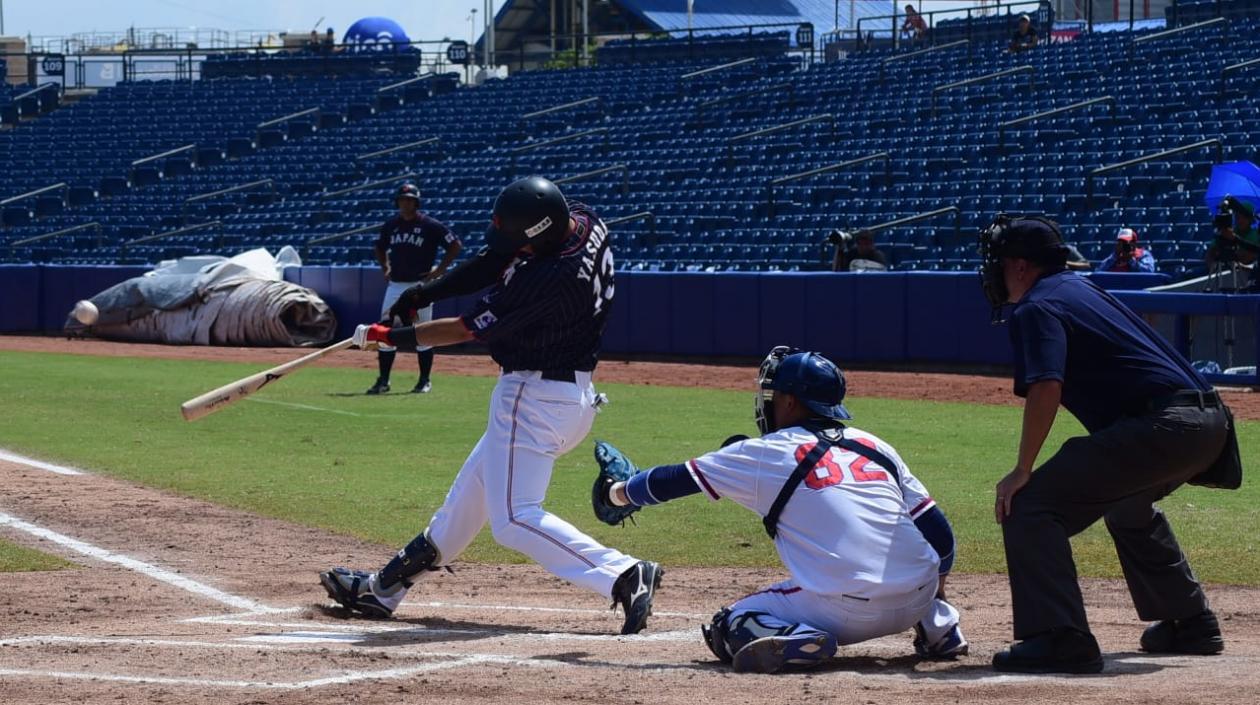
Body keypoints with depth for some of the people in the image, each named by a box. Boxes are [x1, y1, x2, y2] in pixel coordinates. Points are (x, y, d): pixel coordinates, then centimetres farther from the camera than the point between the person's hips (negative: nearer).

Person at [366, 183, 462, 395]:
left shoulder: (430, 226, -6)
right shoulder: (391, 225, 9)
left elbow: (455, 246, -4)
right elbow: (379, 247, 27)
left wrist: (439, 270, -7)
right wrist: (385, 268, 14)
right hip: (395, 286, 4)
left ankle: (425, 381, 9)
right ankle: (383, 381, 6)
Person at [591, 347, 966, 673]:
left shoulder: (764, 454, 3)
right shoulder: (875, 446, 14)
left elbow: (676, 480, 13)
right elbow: (936, 527, 14)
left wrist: (617, 493, 32)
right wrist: (935, 593, 31)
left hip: (846, 612, -5)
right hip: (916, 601, 5)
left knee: (730, 628, 13)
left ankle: (798, 639, -15)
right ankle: (939, 628, 21)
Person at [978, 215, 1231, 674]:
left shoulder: (1035, 308, -2)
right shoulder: (1082, 288, 25)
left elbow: (1046, 388, -17)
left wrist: (1022, 471, -13)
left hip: (1161, 425, -10)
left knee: (1029, 505, -10)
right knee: (1128, 506, 38)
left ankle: (1061, 640, -20)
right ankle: (1190, 624, 42)